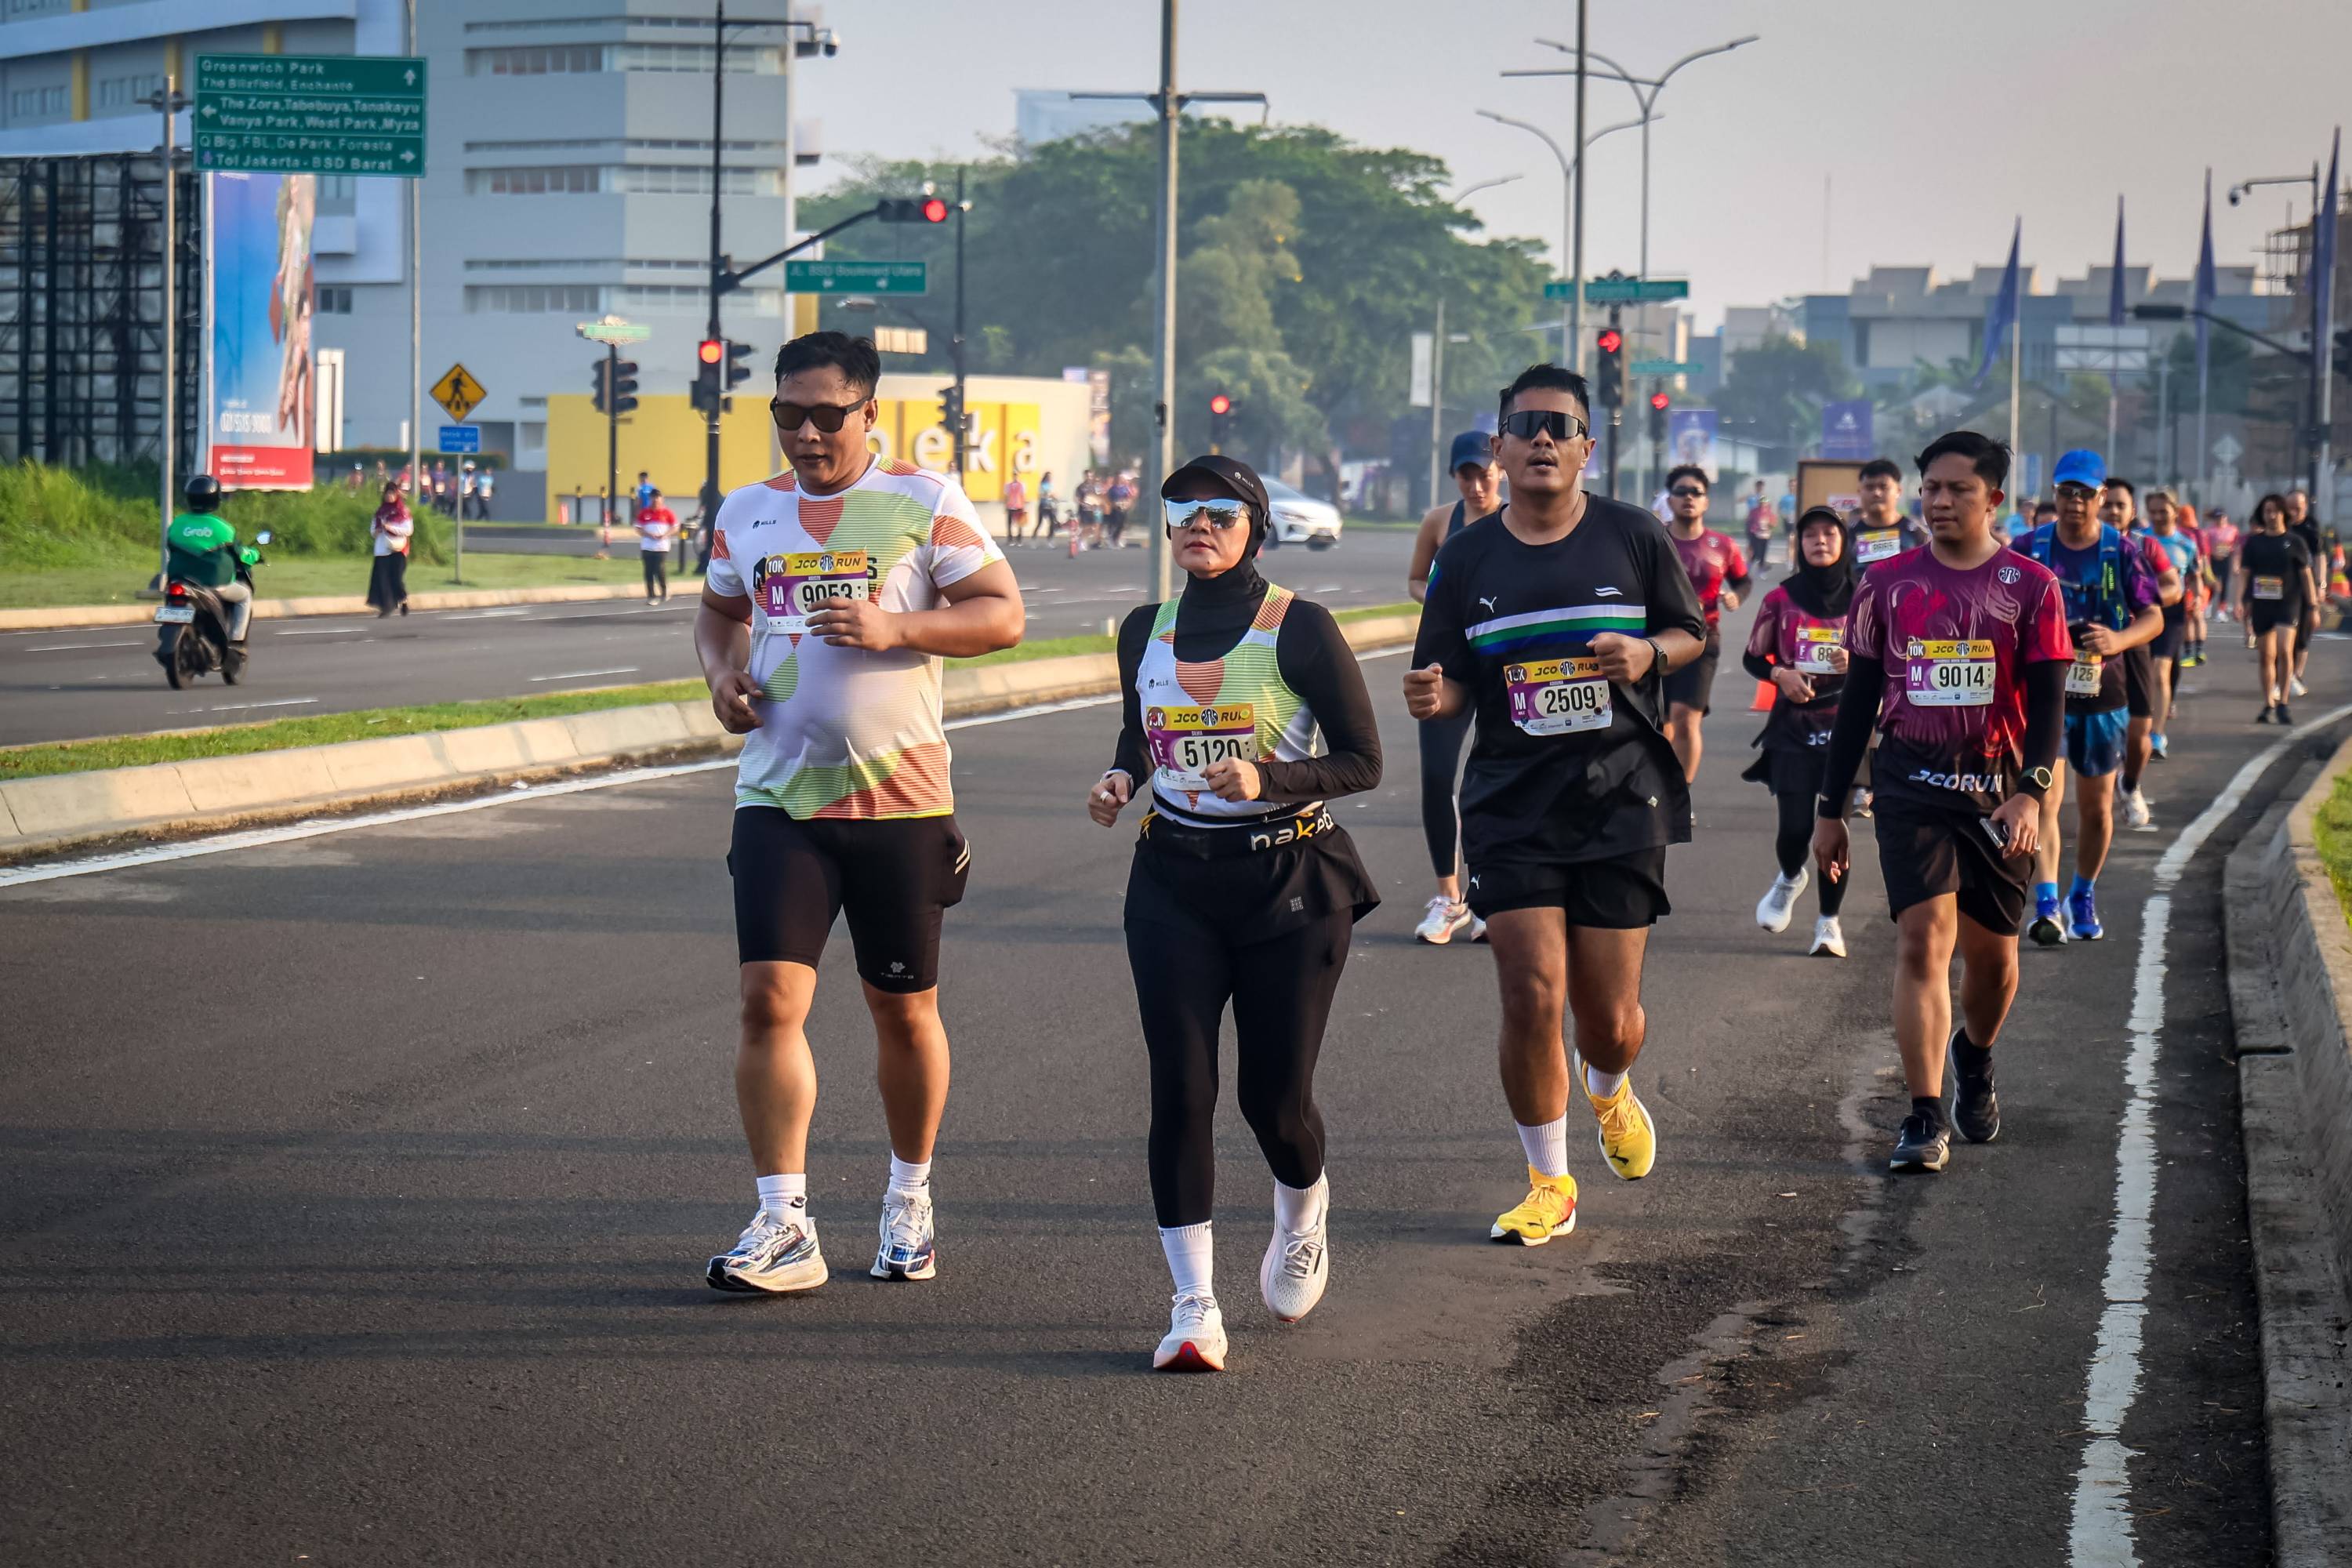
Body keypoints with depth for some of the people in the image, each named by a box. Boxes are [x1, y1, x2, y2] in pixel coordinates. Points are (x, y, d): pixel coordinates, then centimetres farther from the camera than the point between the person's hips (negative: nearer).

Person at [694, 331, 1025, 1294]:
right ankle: (783, 1229, -7)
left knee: (904, 1010, 9)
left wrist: (895, 628, -19)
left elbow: (1002, 615, -5)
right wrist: (722, 674, 5)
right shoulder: (747, 511, 10)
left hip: (900, 799, -2)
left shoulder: (925, 502, -2)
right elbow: (719, 609, 26)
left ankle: (909, 1200, 29)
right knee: (770, 998, -10)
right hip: (777, 796, 2)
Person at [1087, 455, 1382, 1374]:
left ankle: (1302, 1217, 37)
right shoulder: (1144, 632, 6)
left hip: (1291, 883, -3)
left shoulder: (1300, 630, -8)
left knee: (1273, 1094, 1)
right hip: (1175, 883, 3)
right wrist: (1120, 780, 1)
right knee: (1180, 1089, -7)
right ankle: (1193, 1306, -3)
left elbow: (1362, 761, -7)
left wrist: (1269, 779, -22)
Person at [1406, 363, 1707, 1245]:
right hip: (1511, 807, 1)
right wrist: (1432, 697, -15)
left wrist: (1649, 653, -11)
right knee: (1532, 998, -10)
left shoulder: (1634, 538, 1)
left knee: (1610, 1018, 3)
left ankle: (1608, 1089, 41)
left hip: (1621, 800, 0)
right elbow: (1449, 683, 8)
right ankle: (1549, 1186, 8)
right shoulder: (1467, 557, 4)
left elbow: (1693, 633, 11)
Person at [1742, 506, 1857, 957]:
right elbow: (1752, 657, 10)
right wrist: (1780, 673, -10)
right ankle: (1790, 878, 31)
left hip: (1845, 722, 0)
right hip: (1792, 725, 0)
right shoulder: (1782, 598, 2)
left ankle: (1829, 921, 10)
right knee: (1795, 827, -4)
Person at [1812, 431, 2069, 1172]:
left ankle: (1974, 1058, 42)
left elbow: (2047, 701, -3)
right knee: (1924, 938, -14)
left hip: (1996, 786, 0)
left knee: (1992, 952, 10)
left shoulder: (2030, 586, 0)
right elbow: (1859, 699, 10)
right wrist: (1830, 809, 9)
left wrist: (2031, 792, -19)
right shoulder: (1887, 583, 5)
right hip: (1911, 783, 0)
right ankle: (1925, 1119, -14)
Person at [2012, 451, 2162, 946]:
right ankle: (2047, 905, -23)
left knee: (2097, 807, 10)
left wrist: (2120, 639, -19)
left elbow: (2153, 617, 0)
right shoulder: (2029, 548, 0)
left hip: (2103, 696, 1)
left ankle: (2084, 897, 31)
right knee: (2044, 797, -16)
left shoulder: (2122, 551, -1)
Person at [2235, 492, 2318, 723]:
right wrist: (2240, 602, -2)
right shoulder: (2254, 542, 7)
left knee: (2284, 650, -18)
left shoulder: (2295, 542, 2)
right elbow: (2244, 573, 8)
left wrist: (2313, 605, 2)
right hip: (2261, 604, 3)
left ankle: (2282, 704, -10)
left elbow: (2306, 575, 5)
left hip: (2288, 603, -3)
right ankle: (2268, 706, 14)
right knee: (2265, 656, 6)